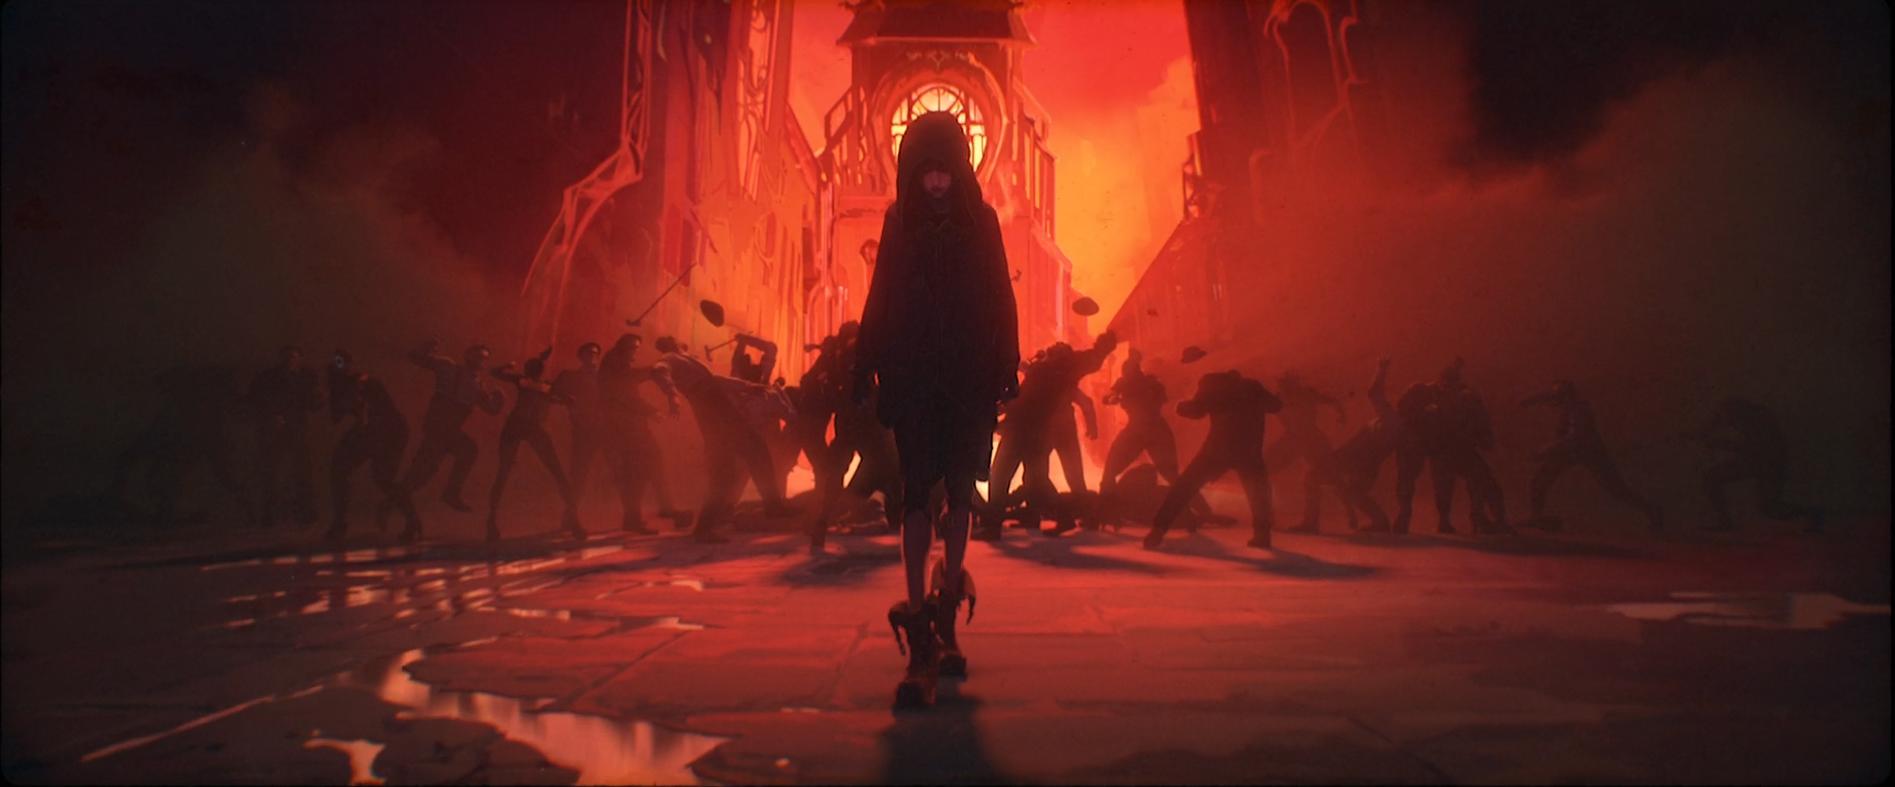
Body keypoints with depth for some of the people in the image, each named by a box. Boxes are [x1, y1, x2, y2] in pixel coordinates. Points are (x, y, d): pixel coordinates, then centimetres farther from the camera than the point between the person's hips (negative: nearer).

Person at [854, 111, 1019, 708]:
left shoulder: (982, 221, 6)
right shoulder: (898, 223, 7)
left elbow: (1001, 300, 5)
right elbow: (879, 301, 6)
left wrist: (1006, 367, -3)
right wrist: (865, 370, 1)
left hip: (969, 374, 1)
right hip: (911, 375, -1)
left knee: (959, 490, 5)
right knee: (918, 491, -8)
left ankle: (944, 618, 18)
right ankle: (923, 641, -12)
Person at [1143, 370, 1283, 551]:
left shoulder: (1213, 383, 15)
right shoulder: (1252, 386, 24)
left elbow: (1196, 410, 8)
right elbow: (1275, 406, 30)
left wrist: (1183, 405, 27)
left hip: (1220, 447, -2)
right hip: (1249, 450, 2)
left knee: (1184, 487, 3)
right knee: (1259, 493, 25)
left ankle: (1158, 531, -9)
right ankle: (1262, 535, 13)